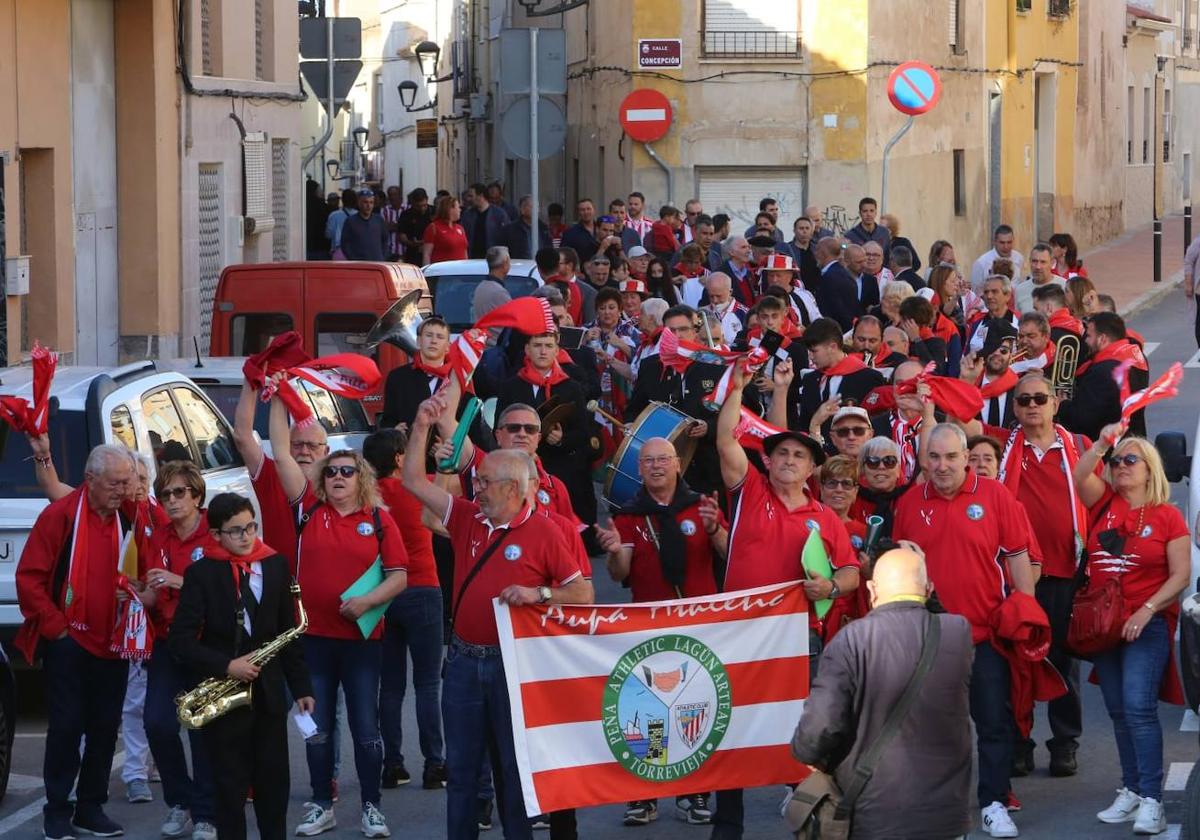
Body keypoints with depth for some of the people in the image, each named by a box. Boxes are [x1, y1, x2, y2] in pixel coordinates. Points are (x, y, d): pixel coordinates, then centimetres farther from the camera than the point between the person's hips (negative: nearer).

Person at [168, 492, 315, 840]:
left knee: (274, 780, 8)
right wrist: (226, 666, -18)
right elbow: (181, 639, -9)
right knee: (231, 785, 1)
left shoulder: (276, 565, 7)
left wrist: (301, 686, 7)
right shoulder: (201, 573, -5)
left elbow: (289, 630, 11)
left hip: (268, 691, 3)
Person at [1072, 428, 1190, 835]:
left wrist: (1147, 610, -16)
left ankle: (1151, 801, -16)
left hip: (1148, 625, -5)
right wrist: (1102, 443, -22)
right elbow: (1080, 476, -11)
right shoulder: (1105, 503, 7)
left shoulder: (1167, 516, -3)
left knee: (1138, 706, -15)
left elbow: (1181, 575, -6)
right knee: (1118, 711, 9)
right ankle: (1131, 792, 17)